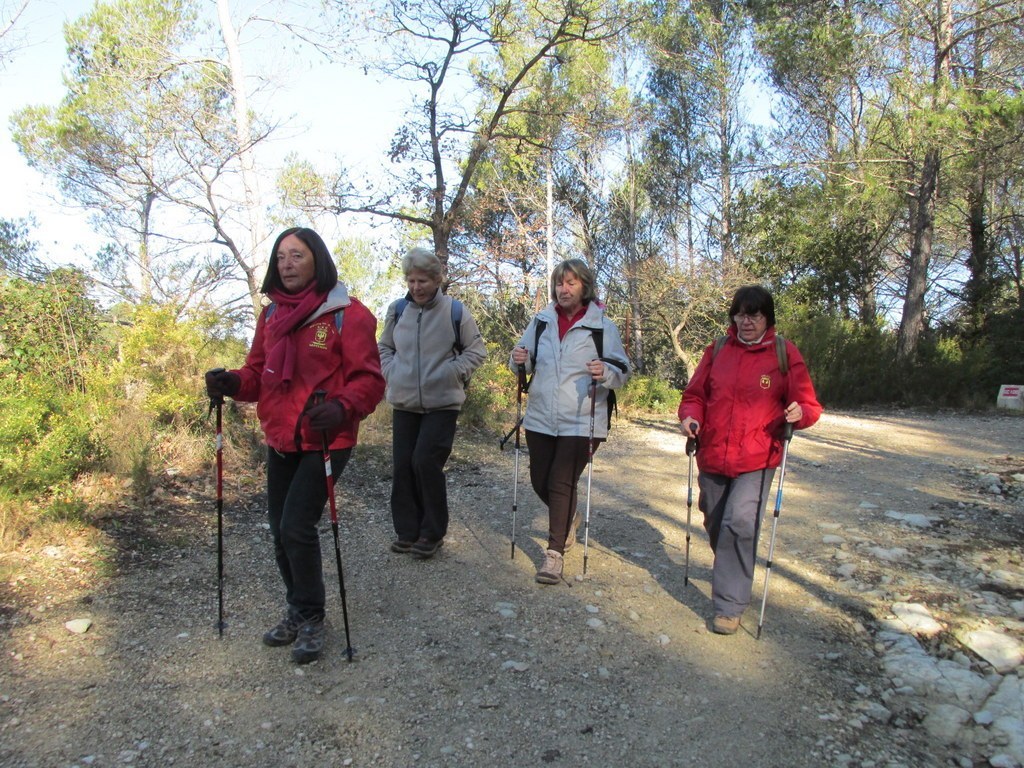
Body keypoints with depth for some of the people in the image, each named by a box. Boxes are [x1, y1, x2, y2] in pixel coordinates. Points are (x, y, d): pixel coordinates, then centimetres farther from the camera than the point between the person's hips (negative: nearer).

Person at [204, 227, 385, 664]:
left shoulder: (347, 315, -10)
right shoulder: (272, 314, 10)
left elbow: (368, 379, -12)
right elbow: (259, 372, 14)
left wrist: (341, 407, -31)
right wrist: (232, 383, -8)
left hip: (325, 441, -6)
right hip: (280, 440, 7)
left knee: (297, 528, -10)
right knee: (281, 530, 13)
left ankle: (310, 618, 14)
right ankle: (299, 612, 34)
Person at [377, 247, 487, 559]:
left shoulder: (455, 311, -7)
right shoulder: (398, 310, 3)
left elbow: (476, 350, 2)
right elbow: (384, 347, 18)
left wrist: (453, 372, -8)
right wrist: (391, 372, 2)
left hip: (442, 403, -4)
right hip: (404, 403, 4)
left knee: (426, 462, -11)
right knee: (402, 466, 5)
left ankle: (432, 532, 8)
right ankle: (407, 530, 22)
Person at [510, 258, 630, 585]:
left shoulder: (603, 326, -4)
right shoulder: (541, 321, 7)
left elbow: (623, 371, -2)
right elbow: (525, 364, 14)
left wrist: (606, 372, -25)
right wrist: (518, 360, -9)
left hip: (580, 422, -4)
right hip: (540, 418, 4)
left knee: (561, 483, -6)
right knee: (541, 481, 12)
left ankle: (554, 552, 8)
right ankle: (569, 518, 43)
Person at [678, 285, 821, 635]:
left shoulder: (784, 353, 0)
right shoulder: (717, 350, 6)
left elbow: (809, 404, 4)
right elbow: (695, 394, 11)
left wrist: (800, 413, -19)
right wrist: (691, 416, -9)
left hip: (757, 460, -3)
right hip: (712, 458, 4)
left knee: (740, 524, -18)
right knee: (715, 524, 15)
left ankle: (729, 606, -4)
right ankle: (730, 575, 45)